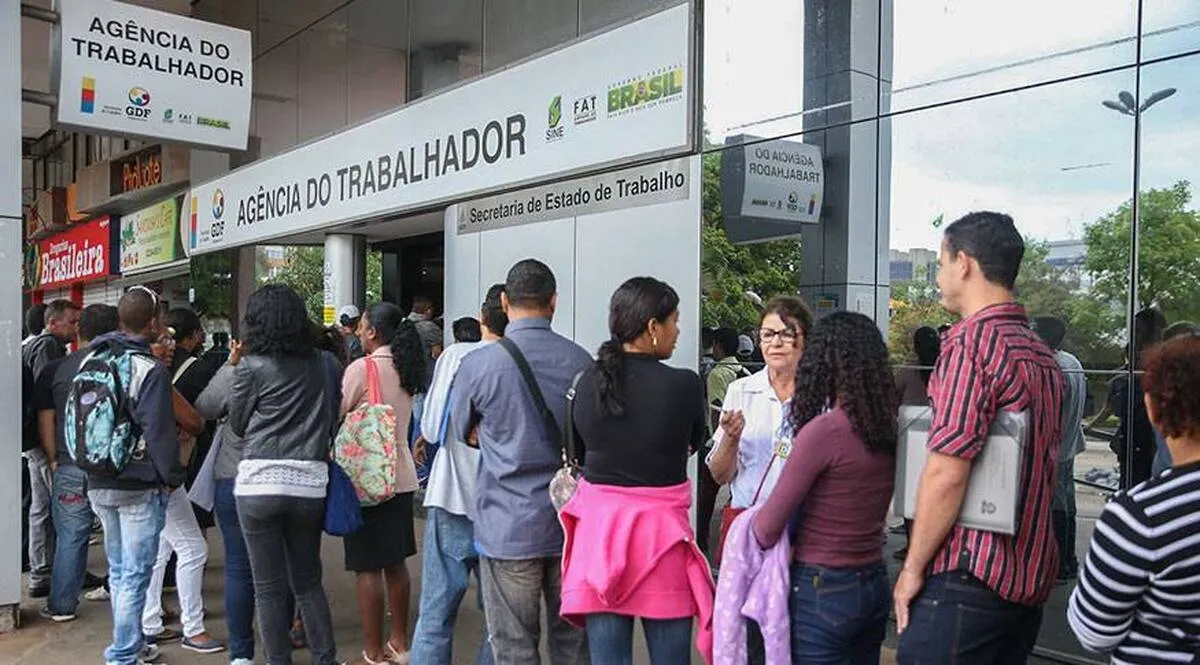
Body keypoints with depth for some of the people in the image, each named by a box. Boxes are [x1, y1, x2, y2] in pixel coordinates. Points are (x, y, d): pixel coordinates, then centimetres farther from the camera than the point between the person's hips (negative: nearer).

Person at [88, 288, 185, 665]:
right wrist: (172, 476, -8)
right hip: (140, 487, -8)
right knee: (135, 575, 1)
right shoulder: (150, 370, -17)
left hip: (98, 484, 8)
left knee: (118, 570, 19)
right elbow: (159, 432, -19)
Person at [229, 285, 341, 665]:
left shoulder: (251, 366, -5)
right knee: (308, 581, 17)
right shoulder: (325, 365, 5)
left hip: (259, 482, -3)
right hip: (311, 481, 4)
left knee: (269, 586, 7)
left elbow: (237, 425, 7)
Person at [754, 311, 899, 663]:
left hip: (823, 592, -7)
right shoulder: (890, 428, -1)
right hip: (874, 585, 7)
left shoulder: (824, 430, -21)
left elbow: (767, 530, -16)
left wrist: (753, 521, 7)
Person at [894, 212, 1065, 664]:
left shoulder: (972, 341, -15)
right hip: (1032, 576, 9)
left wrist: (913, 567, -12)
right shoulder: (1043, 355, 12)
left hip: (969, 576, -9)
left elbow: (947, 472, -20)